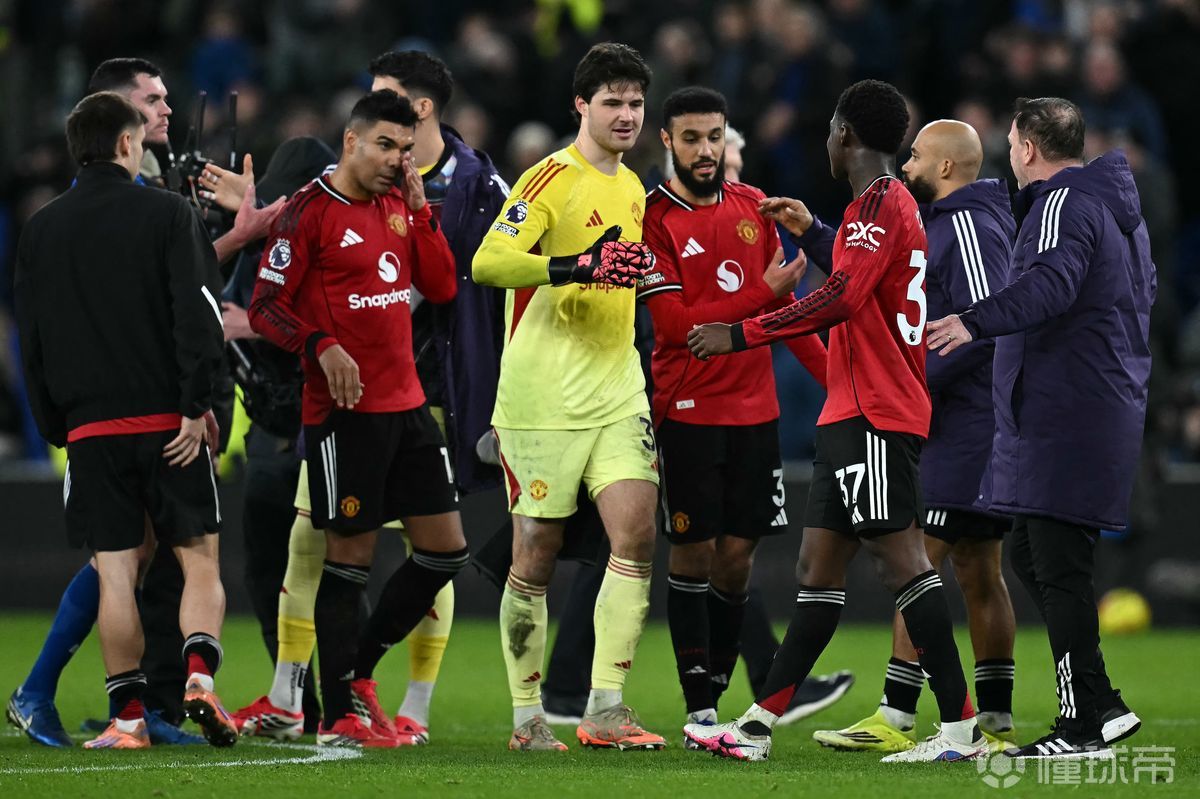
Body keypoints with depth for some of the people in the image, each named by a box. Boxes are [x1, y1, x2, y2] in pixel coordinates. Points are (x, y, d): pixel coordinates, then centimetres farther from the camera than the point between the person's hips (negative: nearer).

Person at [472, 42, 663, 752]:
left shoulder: (632, 188, 16)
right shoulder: (552, 179, -9)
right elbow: (488, 263, -24)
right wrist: (578, 267, -33)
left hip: (618, 395, 6)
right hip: (544, 400, -6)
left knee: (637, 534, -8)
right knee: (537, 554, 0)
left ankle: (606, 707, -6)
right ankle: (528, 716, 11)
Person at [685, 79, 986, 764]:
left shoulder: (881, 200, -11)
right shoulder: (890, 202, 20)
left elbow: (841, 299, -22)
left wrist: (742, 335, -18)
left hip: (874, 417, -10)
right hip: (854, 416, 10)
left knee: (902, 560, -13)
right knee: (819, 570, 9)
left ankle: (961, 726, -14)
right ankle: (758, 726, 10)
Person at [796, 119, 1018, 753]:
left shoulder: (970, 226, -13)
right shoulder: (941, 225, 19)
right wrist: (811, 232, 22)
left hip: (963, 430, -10)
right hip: (970, 427, 10)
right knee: (976, 571, 10)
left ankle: (895, 719, -12)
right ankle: (995, 723, 12)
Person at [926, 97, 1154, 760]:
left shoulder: (1065, 203, -12)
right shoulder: (1119, 207, 20)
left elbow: (1050, 284, -30)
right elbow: (1143, 289, 33)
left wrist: (976, 323, -40)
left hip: (1063, 422, -11)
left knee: (1057, 564, -9)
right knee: (1030, 557, 15)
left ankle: (1086, 720, -8)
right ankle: (1098, 705, 14)